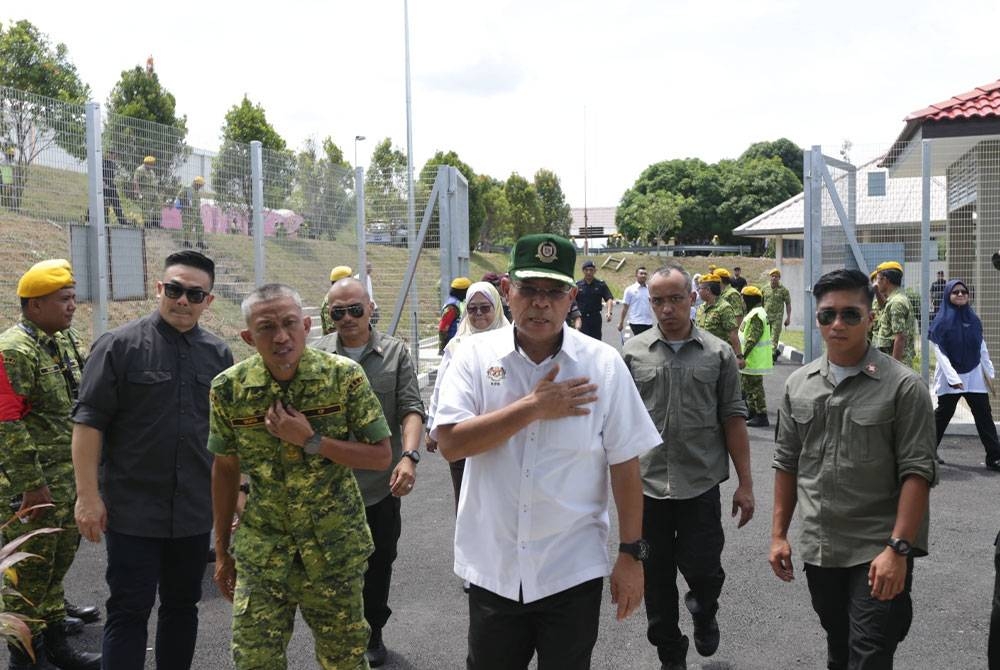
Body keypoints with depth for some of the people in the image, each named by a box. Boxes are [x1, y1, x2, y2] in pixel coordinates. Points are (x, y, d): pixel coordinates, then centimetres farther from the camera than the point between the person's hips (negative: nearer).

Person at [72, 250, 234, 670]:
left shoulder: (219, 354, 6)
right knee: (129, 611, 2)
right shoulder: (119, 346, -7)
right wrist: (88, 494, -13)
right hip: (133, 509, -4)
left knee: (182, 606, 14)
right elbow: (89, 422, -9)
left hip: (195, 510, 4)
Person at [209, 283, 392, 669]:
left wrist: (311, 441, -22)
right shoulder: (229, 388, -7)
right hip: (261, 549, 1)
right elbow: (225, 469, 5)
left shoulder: (344, 376, -12)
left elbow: (381, 456, -9)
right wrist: (222, 551, 9)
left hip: (335, 547, -1)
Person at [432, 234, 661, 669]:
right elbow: (450, 443, -15)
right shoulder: (476, 355, -4)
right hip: (492, 568, 1)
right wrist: (535, 407, -19)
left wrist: (631, 554, -3)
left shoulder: (603, 364, -5)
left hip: (573, 571, -1)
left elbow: (624, 464, -2)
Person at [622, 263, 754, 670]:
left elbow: (733, 420, 3)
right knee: (656, 579, 9)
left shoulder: (718, 354, 2)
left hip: (701, 486, -1)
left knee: (703, 571, 2)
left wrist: (745, 484, 2)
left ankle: (704, 611, 37)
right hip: (646, 486, 1)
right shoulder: (633, 353, 2)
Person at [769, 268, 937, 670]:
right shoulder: (798, 385, 6)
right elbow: (786, 463, 12)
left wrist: (898, 548, -19)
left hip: (878, 552, -5)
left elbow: (917, 471, -12)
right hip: (818, 550, 5)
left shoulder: (903, 386, -9)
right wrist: (779, 533, 9)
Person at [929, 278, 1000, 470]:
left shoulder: (973, 319, 7)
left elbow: (982, 348, 13)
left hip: (974, 376, 4)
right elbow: (939, 351, -11)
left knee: (984, 415, -1)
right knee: (943, 414, 6)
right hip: (950, 377, -3)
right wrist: (952, 377, -18)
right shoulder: (942, 320, -6)